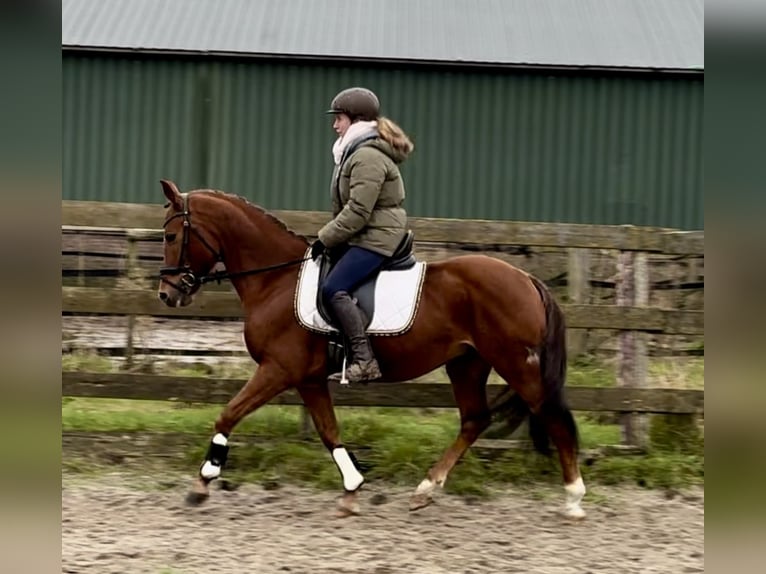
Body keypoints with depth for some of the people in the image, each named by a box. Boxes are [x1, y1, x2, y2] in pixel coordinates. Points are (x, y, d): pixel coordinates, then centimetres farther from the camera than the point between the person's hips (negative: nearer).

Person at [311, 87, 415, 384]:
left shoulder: (368, 157, -17)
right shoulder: (356, 152, 18)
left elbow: (358, 211, -23)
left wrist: (325, 238, -17)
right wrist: (328, 238, 15)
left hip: (376, 237, -12)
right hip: (361, 236, 12)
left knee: (334, 289, -24)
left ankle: (364, 361, -28)